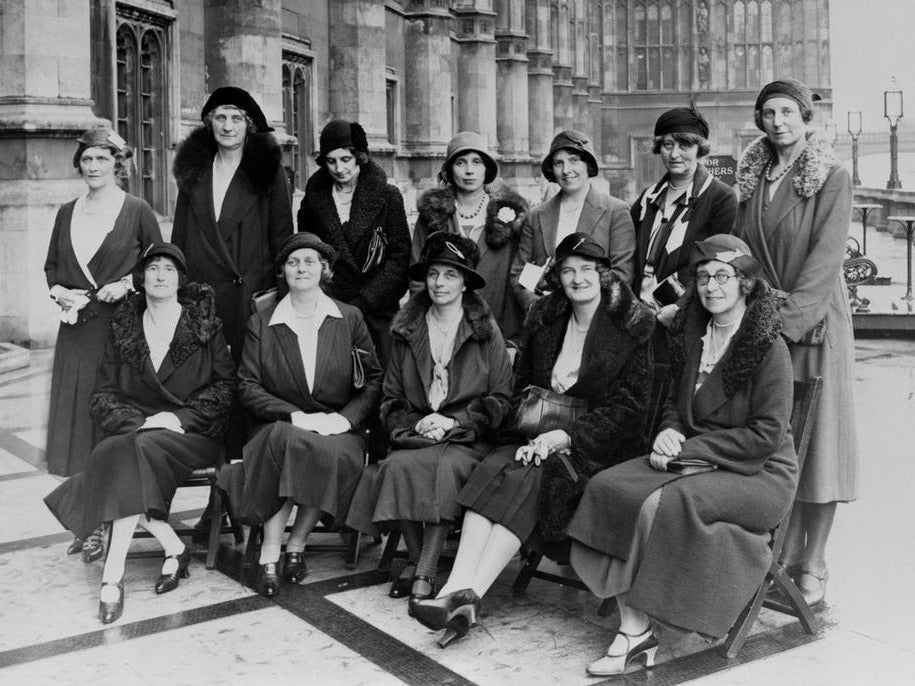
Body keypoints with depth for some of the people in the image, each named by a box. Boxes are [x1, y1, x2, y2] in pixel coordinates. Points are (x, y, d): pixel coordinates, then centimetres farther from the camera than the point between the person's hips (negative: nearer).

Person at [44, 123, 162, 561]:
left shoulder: (137, 211, 0)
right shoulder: (67, 213, 14)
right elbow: (51, 266, 21)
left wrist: (127, 284, -12)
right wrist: (58, 291, 1)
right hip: (75, 330, 5)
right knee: (75, 422, 4)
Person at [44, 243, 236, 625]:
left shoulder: (205, 324, 6)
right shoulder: (123, 328, 11)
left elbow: (227, 386, 2)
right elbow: (102, 397, 8)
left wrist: (180, 416, -11)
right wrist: (138, 421, -11)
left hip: (193, 433, -3)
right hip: (135, 430, 3)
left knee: (142, 449, -33)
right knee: (115, 452, -31)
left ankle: (113, 573, -32)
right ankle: (173, 548, -17)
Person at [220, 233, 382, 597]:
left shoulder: (350, 318, 11)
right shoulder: (261, 324, 10)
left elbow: (374, 380, 8)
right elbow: (248, 386, 2)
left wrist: (346, 417, -10)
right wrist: (294, 415, -14)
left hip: (338, 428, 0)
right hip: (280, 426, 0)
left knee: (337, 455, -36)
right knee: (289, 441, -37)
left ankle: (296, 544, -16)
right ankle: (270, 553, -29)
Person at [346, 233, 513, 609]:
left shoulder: (487, 332, 6)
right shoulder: (407, 331, 13)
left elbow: (499, 401, 3)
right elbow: (391, 398, 14)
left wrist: (452, 422, -10)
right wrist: (414, 424, -7)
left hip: (467, 436, -2)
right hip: (415, 431, 2)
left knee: (447, 468, -34)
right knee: (399, 466, -30)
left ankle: (426, 572, -25)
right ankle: (414, 557, -11)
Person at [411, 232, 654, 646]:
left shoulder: (632, 326, -3)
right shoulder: (544, 319, 13)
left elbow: (629, 405, -9)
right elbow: (523, 386, 16)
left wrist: (567, 434, -19)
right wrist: (534, 429, -5)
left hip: (602, 446, -5)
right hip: (545, 436, 5)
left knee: (526, 479, -30)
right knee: (493, 469, -26)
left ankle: (468, 595, -35)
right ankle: (458, 588, -36)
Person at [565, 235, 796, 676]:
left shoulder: (769, 348, -10)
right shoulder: (692, 335, 11)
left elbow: (767, 434, -14)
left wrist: (689, 448, -16)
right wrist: (669, 431, -2)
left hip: (759, 474, -7)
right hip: (693, 460, 7)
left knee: (663, 504, -32)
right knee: (608, 488, -18)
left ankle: (640, 630, -14)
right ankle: (632, 628, -21)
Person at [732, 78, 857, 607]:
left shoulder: (833, 177, -4)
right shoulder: (752, 178, 11)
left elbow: (827, 254, -13)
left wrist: (789, 312, -19)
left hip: (816, 320, -4)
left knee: (815, 435, 0)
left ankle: (813, 564, 7)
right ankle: (785, 550, 16)